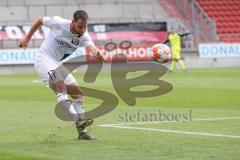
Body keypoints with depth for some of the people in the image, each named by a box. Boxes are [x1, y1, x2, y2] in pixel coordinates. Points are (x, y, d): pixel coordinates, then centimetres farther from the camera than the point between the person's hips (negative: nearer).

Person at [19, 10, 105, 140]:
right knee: (61, 88, -28)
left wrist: (98, 52, -51)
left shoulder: (83, 36, -6)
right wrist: (27, 39, 6)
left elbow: (91, 47, -27)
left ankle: (81, 131, 11)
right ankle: (78, 120, -42)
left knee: (78, 94, 3)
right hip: (44, 60, -6)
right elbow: (39, 21, 4)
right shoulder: (59, 23, -14)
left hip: (59, 65, 6)